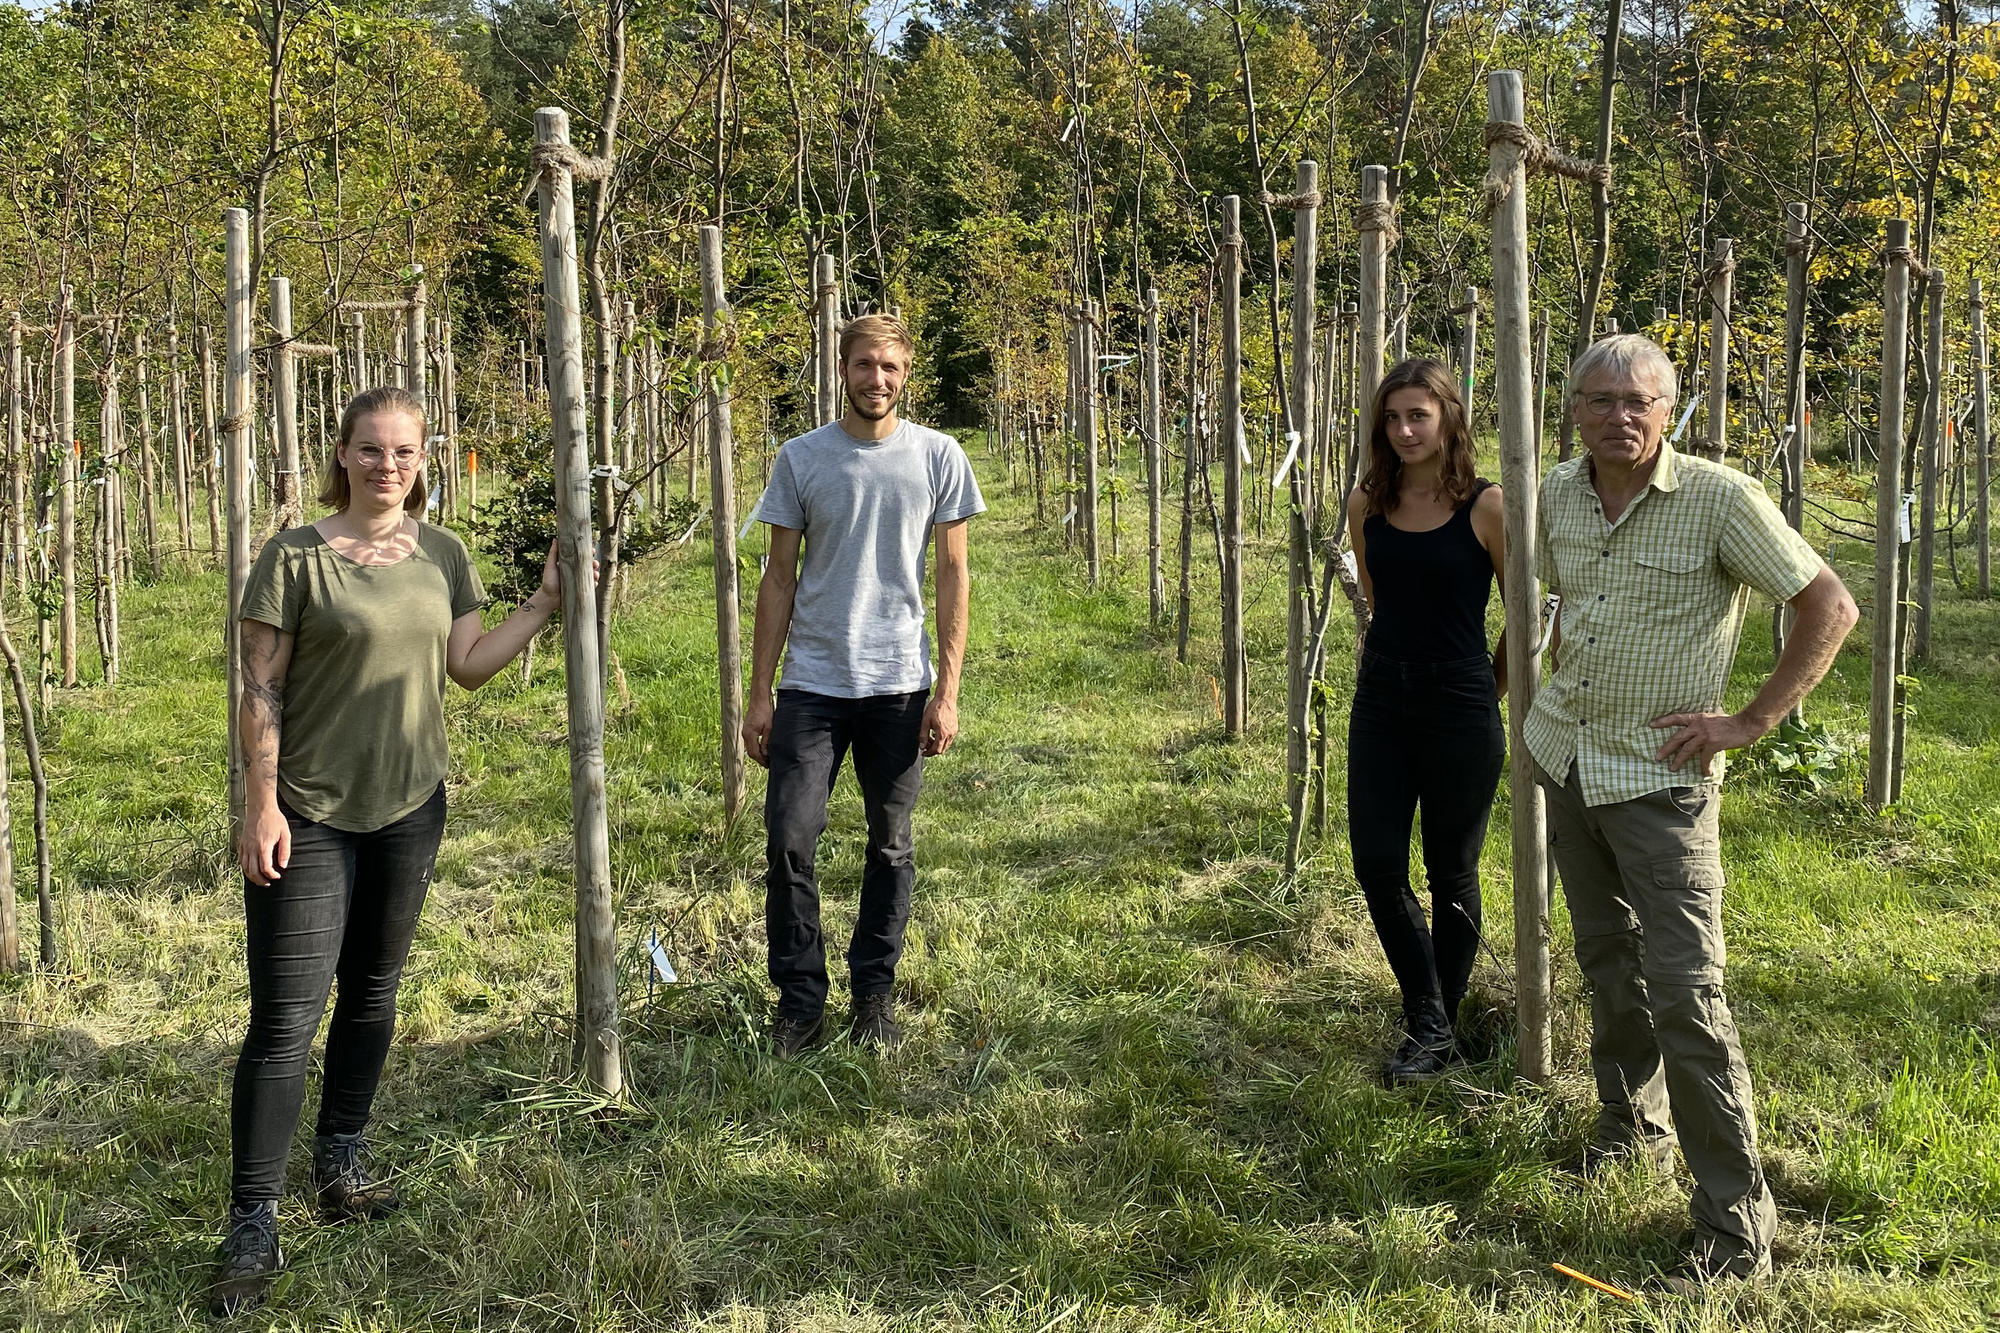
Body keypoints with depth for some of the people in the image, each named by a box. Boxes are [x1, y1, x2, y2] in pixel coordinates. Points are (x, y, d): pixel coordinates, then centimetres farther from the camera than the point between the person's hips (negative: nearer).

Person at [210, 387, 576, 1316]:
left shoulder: (441, 556, 6)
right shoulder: (296, 557, -9)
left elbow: (470, 665, 9)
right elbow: (261, 689, -9)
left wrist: (546, 602, 4)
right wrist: (261, 805, -13)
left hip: (408, 809, 5)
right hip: (310, 817, -5)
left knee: (372, 990, 16)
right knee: (286, 1016, -6)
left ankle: (340, 1165, 34)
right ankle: (251, 1230, 1)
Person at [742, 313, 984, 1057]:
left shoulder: (938, 458, 1)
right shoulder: (801, 459, 3)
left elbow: (954, 576, 3)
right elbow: (779, 581, 6)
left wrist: (948, 689, -4)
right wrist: (758, 694, 2)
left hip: (899, 686, 0)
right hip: (812, 685, 0)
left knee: (892, 847, 9)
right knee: (789, 840, -6)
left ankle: (874, 995, 23)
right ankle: (799, 1001, 9)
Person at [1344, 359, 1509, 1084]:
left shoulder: (1487, 506, -10)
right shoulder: (1366, 505, 3)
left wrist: (1489, 692, 5)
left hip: (1460, 712, -4)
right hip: (1381, 702, 4)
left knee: (1451, 876, 7)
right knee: (1377, 866, 0)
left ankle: (1439, 1031, 22)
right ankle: (1427, 1017, 15)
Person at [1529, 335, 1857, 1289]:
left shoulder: (1719, 498, -16)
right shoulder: (1559, 493, 2)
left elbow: (1831, 608, -12)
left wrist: (1750, 723, -14)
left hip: (1659, 779, -6)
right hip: (1565, 759, 6)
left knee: (1684, 992, -10)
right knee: (1608, 962, 18)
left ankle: (1735, 1220, -2)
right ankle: (1632, 1130, 36)